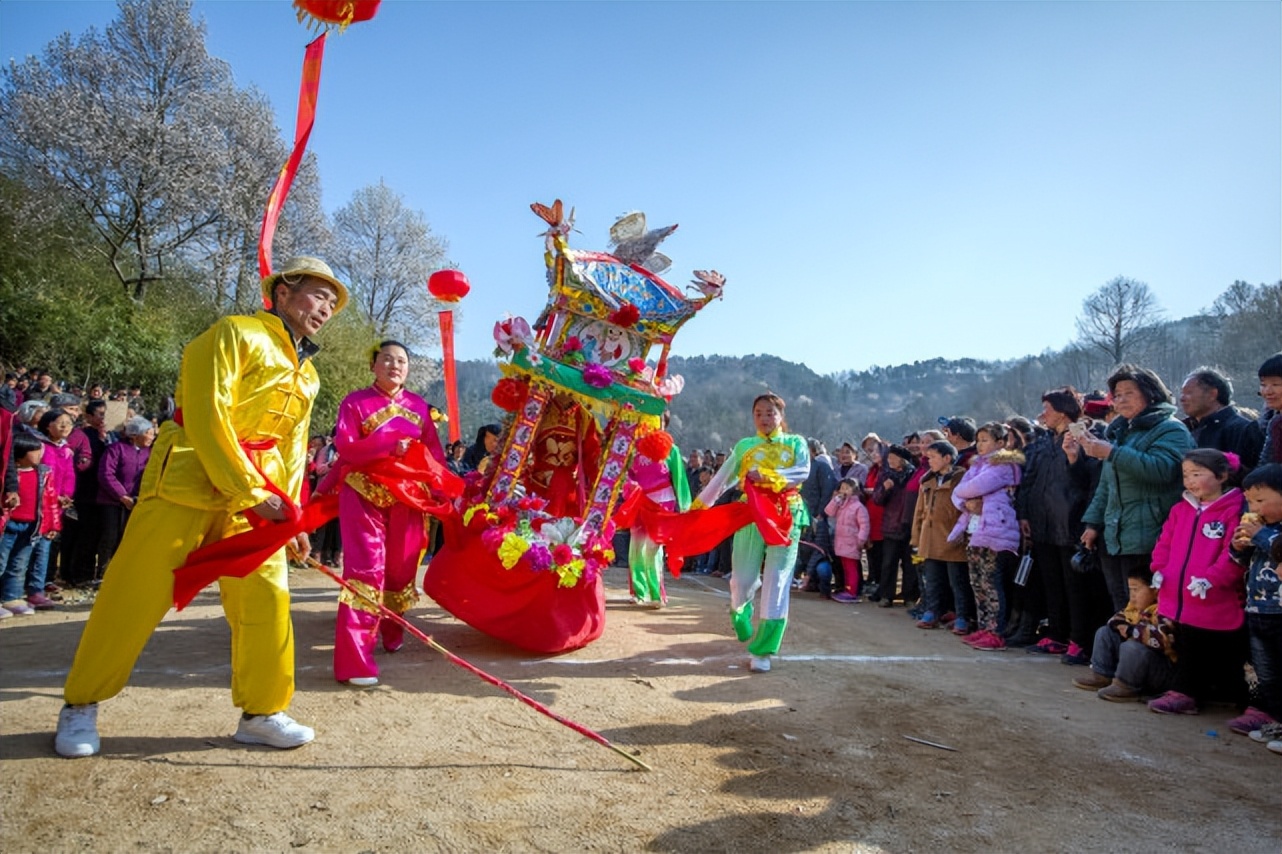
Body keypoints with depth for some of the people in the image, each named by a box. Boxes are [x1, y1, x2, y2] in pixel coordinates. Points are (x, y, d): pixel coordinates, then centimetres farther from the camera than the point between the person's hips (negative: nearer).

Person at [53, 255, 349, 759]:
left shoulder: (307, 376, 16)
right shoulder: (235, 333, -8)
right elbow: (207, 417, -17)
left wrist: (289, 515, 6)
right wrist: (251, 493, -20)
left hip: (256, 497, 6)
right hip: (188, 482, -6)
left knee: (266, 596, 0)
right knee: (134, 596, 1)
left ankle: (261, 712, 13)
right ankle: (81, 705, 21)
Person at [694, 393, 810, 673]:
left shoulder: (795, 443, 8)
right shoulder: (744, 446, 10)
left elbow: (803, 472, -10)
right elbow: (721, 479, 10)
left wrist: (768, 476, -20)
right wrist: (697, 506, 9)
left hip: (786, 517, -1)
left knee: (776, 583, -5)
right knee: (743, 578, 2)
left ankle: (762, 650, 0)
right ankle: (740, 617, 38)